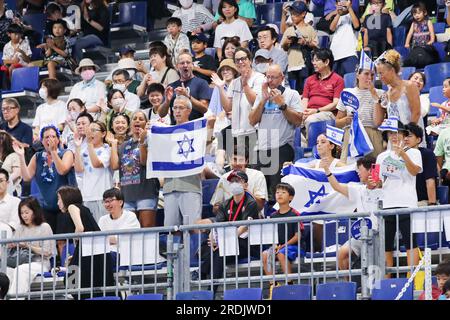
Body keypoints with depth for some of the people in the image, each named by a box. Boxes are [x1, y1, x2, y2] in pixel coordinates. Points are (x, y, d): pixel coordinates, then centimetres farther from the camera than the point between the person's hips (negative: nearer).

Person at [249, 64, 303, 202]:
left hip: (282, 148, -5)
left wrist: (282, 104, -9)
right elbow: (252, 120, 8)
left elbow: (298, 121, -6)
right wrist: (264, 100, 2)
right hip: (262, 148, 5)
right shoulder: (261, 95, 20)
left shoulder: (292, 94, 5)